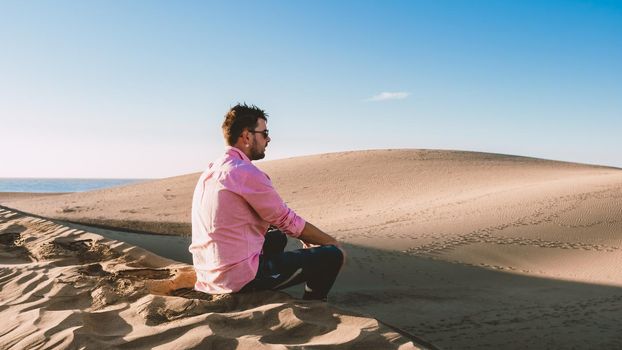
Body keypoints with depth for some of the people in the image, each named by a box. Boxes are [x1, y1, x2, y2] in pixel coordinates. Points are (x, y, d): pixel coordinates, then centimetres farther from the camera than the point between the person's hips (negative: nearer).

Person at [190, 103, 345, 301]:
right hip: (240, 278, -10)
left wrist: (304, 237, 20)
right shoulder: (247, 173, -18)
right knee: (332, 256, -4)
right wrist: (333, 242, 4)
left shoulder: (211, 171, 11)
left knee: (277, 237, 33)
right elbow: (288, 221, -10)